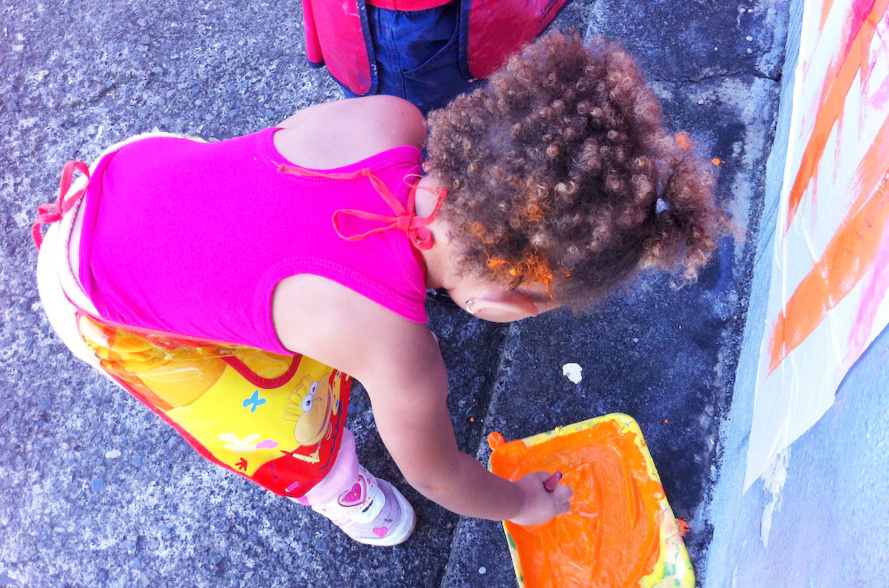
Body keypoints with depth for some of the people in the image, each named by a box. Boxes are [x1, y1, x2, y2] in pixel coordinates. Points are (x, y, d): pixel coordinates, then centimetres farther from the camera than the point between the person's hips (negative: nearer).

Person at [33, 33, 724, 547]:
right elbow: (438, 476, -13)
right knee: (296, 436, 6)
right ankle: (341, 494, 40)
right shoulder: (403, 361, -36)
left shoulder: (391, 121, -26)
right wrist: (520, 504, 9)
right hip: (102, 311, -5)